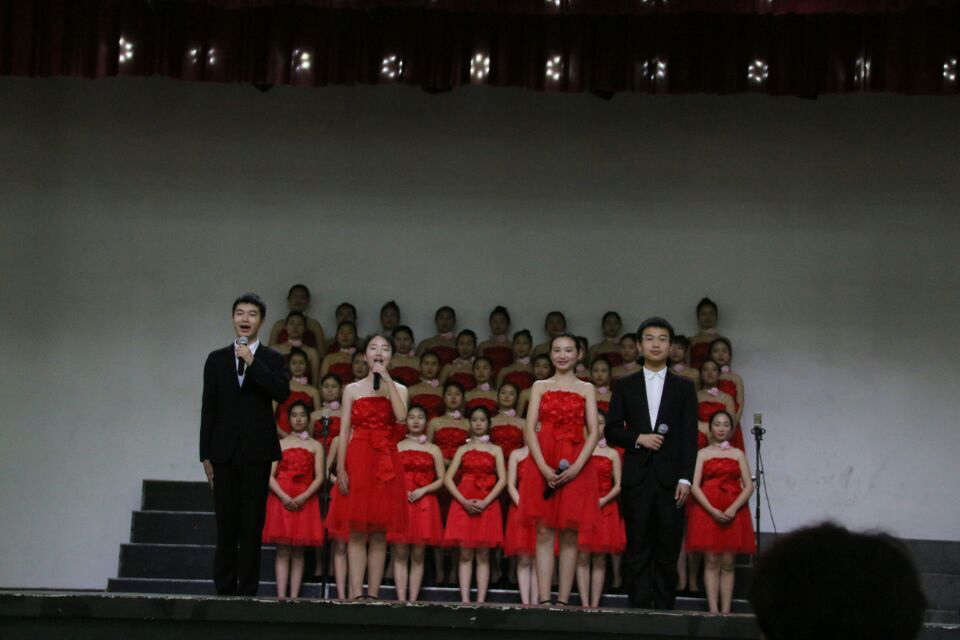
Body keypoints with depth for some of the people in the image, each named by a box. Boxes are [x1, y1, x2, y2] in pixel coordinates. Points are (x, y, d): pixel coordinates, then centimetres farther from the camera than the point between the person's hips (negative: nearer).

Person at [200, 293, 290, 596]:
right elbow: (208, 408, 9)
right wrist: (205, 454, 4)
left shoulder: (272, 359, 5)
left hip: (257, 451, -2)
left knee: (252, 524, -2)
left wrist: (252, 363, -18)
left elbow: (283, 393, -12)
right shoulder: (217, 359, 11)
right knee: (226, 522, 3)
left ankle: (247, 588, 1)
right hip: (224, 451, 2)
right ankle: (224, 588, 8)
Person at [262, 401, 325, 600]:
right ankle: (281, 593, -10)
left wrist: (303, 497, -13)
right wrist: (284, 497, -13)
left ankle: (294, 595, -3)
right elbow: (270, 475, 2)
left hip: (305, 500, 0)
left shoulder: (315, 446, 11)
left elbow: (319, 477, 1)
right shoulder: (280, 444, 12)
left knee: (298, 551, -1)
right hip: (281, 499, 0)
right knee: (282, 549, -6)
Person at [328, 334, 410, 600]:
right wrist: (340, 468, -7)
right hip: (358, 458, -1)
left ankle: (373, 593, 1)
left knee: (379, 533, 0)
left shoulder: (398, 389, 10)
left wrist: (386, 379, -10)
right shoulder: (352, 389, 10)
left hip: (386, 461, 1)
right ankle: (356, 593, -9)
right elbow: (344, 431, 3)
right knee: (357, 531, -6)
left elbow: (401, 416, -12)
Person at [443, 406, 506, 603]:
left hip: (487, 504, -1)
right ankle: (465, 601, -7)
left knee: (483, 555, -3)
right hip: (463, 503, 1)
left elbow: (502, 479, 1)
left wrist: (485, 502, -13)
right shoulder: (463, 450, 14)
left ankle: (481, 601, -6)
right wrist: (463, 501, -10)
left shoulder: (495, 450, 12)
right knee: (465, 554, -4)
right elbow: (448, 479, 5)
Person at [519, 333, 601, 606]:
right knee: (544, 533, -4)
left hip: (575, 465, 0)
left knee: (569, 535, -1)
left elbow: (593, 433, 3)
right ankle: (544, 599, -6)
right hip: (542, 464, 0)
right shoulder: (540, 387, 12)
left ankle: (563, 599, 1)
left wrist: (576, 467, -12)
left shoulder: (586, 389, 12)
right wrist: (544, 467, -12)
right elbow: (529, 430, 2)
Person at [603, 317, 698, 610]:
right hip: (637, 476, 0)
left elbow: (690, 437, 3)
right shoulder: (625, 386, 11)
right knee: (637, 550, 0)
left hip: (670, 478, 0)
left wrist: (685, 478, -6)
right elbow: (611, 431, 8)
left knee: (668, 551, 1)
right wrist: (638, 438, -10)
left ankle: (664, 609, 6)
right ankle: (639, 608, 2)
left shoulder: (684, 387, 9)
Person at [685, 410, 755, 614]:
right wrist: (712, 510, -14)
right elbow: (694, 486, -2)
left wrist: (733, 508, -12)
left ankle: (726, 611, -1)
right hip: (707, 510, -1)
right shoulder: (702, 454, 8)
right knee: (711, 562, -5)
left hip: (733, 511, 1)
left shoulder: (738, 454, 12)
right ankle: (713, 610, -7)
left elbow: (749, 486, 4)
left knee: (727, 564, 0)